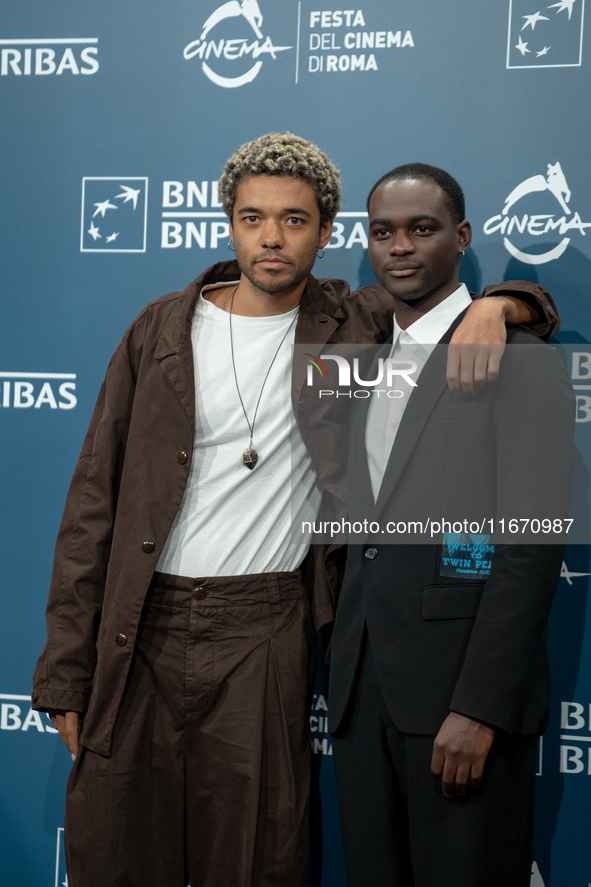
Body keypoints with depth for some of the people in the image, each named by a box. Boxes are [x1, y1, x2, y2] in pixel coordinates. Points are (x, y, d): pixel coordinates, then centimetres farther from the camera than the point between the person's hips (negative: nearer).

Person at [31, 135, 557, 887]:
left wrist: (493, 305, -14)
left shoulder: (353, 327, 4)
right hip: (137, 630, 1)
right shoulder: (161, 330, 4)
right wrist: (66, 668, 0)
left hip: (263, 635, 0)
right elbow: (95, 497, 4)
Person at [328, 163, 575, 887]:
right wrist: (346, 680, 11)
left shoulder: (521, 364, -6)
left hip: (464, 696, -6)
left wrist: (478, 708, -18)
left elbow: (532, 550, -13)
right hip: (361, 692, 6)